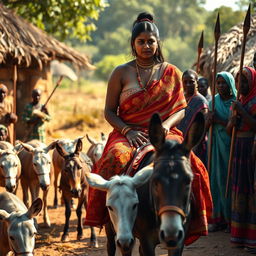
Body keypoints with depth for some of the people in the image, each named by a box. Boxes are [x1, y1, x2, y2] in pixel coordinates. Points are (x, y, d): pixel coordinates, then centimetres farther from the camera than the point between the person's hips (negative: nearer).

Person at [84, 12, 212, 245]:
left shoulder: (171, 73, 11)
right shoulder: (121, 73, 8)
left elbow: (181, 108, 12)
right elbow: (109, 111, 6)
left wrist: (166, 124, -10)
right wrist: (128, 131, -11)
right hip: (128, 133, 0)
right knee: (116, 159, -35)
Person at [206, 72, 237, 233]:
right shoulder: (214, 101, 9)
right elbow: (207, 124, 8)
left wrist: (218, 121, -15)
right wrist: (209, 118, -13)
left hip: (231, 145, -5)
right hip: (217, 145, 5)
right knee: (218, 179, 3)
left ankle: (232, 219, 3)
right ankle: (219, 218, 7)